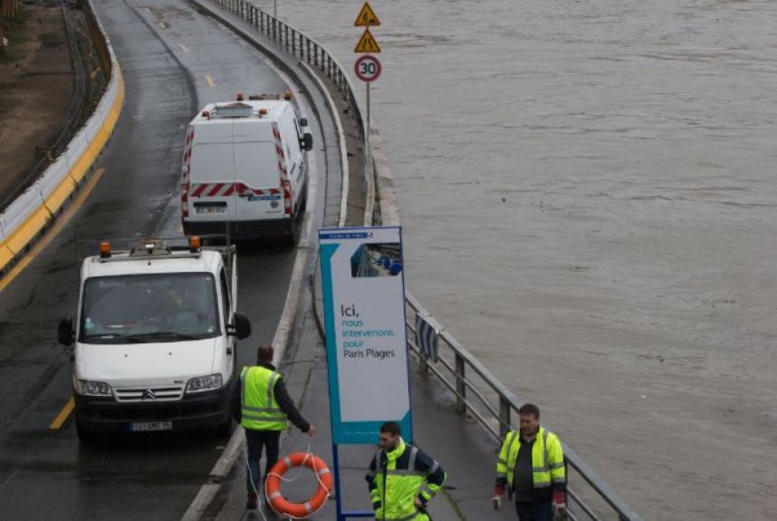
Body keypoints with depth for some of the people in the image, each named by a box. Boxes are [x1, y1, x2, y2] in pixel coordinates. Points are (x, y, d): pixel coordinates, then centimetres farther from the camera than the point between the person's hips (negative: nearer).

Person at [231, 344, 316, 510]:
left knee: (253, 459, 10)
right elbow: (287, 406, -18)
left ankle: (252, 493, -6)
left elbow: (235, 401, 6)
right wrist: (304, 426, -15)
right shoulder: (274, 379, -16)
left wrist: (239, 418, 25)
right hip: (272, 426, -3)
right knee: (272, 459, 15)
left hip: (251, 425, 3)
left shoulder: (245, 374, -3)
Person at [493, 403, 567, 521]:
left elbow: (558, 469, -10)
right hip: (521, 500, 5)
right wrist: (498, 493, 7)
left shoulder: (550, 440, -9)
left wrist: (559, 500, -13)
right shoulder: (511, 438, 6)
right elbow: (502, 464, 11)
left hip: (543, 501, -5)